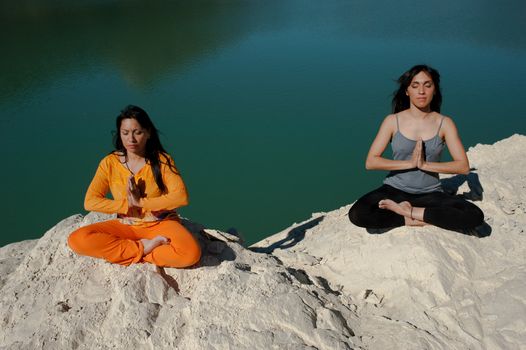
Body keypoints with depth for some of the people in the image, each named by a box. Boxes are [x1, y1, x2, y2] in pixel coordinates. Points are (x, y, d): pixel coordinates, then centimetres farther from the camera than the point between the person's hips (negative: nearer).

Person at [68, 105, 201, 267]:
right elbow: (90, 202, -9)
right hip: (126, 226, 2)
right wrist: (128, 204, -19)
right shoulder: (109, 163, -3)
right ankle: (142, 247, -17)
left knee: (191, 253, -32)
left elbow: (181, 197, -20)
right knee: (77, 240, -23)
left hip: (161, 223, -2)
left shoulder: (162, 160, -8)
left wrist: (140, 202, -21)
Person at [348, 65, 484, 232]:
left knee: (475, 216, -25)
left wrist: (425, 164, -17)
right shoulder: (392, 121, -2)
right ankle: (414, 219, -11)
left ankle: (409, 211, -13)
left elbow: (463, 166, -6)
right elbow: (370, 162, -9)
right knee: (357, 214, -29)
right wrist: (409, 163, -17)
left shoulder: (444, 123, 1)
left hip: (430, 193, 1)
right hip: (395, 189, -1)